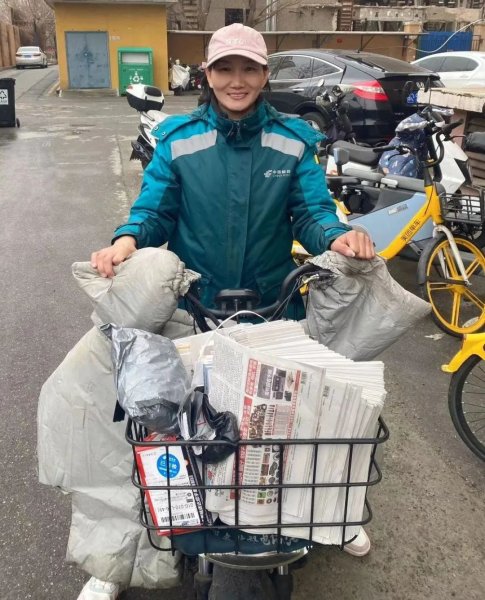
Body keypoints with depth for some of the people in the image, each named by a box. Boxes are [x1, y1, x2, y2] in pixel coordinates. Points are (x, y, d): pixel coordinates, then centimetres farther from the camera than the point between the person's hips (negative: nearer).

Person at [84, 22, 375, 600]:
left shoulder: (295, 141, -1)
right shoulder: (178, 139, -3)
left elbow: (312, 211, -6)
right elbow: (153, 210, -5)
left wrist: (339, 236, -29)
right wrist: (126, 241, -27)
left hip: (273, 305, 1)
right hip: (189, 306, 0)